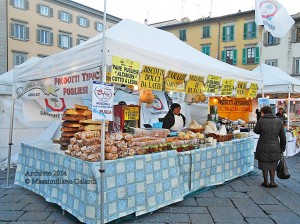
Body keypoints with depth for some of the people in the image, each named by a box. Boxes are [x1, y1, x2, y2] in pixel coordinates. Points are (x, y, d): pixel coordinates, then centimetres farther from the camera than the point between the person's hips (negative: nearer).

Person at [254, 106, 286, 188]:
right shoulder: (279, 121, 0)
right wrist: (282, 148, 13)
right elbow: (283, 137, 4)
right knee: (273, 164, 17)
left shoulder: (261, 121, -11)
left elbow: (256, 131, 6)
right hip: (275, 148, 3)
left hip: (263, 148, -3)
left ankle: (266, 182, 19)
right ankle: (272, 182, 19)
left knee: (264, 164, 11)